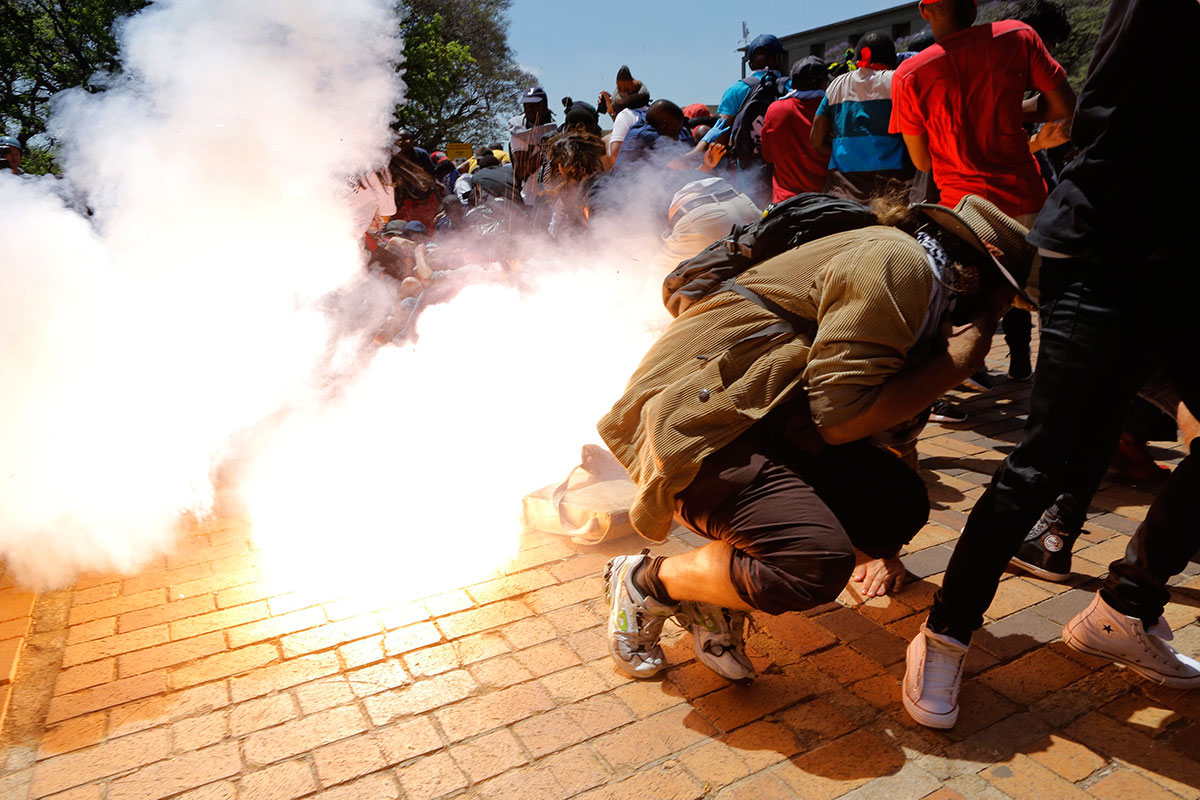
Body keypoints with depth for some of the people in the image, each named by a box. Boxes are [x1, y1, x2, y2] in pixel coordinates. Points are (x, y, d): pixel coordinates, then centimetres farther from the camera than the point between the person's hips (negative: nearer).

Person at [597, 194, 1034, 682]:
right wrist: (967, 351, -7)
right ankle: (645, 581, 0)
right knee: (816, 562, -26)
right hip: (698, 421, -10)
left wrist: (884, 544, 32)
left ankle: (716, 596, 6)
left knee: (902, 504, -6)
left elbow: (896, 416, 28)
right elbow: (840, 420, -18)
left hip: (768, 426, 10)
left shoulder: (923, 294, 21)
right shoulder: (896, 263, -12)